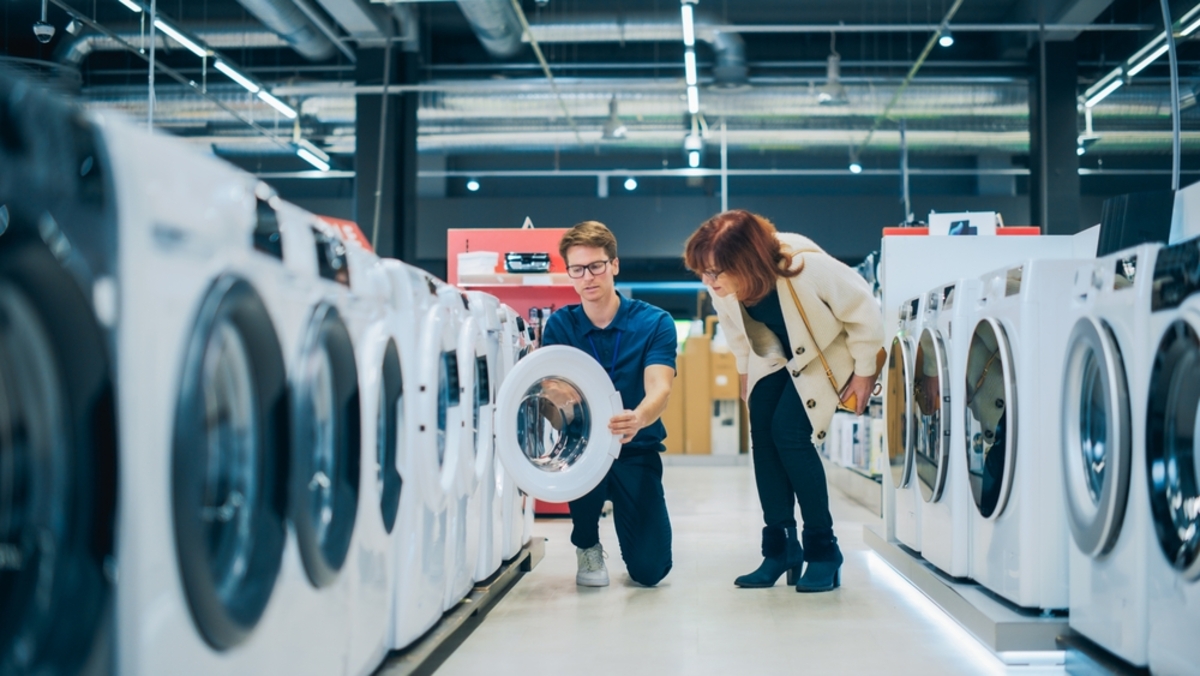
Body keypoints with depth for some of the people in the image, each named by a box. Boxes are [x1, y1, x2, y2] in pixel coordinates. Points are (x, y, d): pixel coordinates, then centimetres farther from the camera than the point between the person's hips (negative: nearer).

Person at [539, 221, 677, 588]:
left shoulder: (654, 323, -8)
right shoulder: (559, 325, -2)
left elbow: (659, 390, -21)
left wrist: (637, 419, -45)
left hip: (636, 451, 0)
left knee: (649, 569, -12)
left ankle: (624, 507, 25)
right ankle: (587, 545, -6)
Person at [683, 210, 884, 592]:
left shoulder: (808, 269, -39)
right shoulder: (722, 288, -23)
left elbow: (864, 312, -23)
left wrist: (864, 373, -14)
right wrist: (745, 371, 11)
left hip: (825, 353, -5)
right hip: (776, 357, 5)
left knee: (790, 432, -20)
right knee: (762, 431, -12)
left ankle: (822, 551, -9)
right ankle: (781, 548, 0)